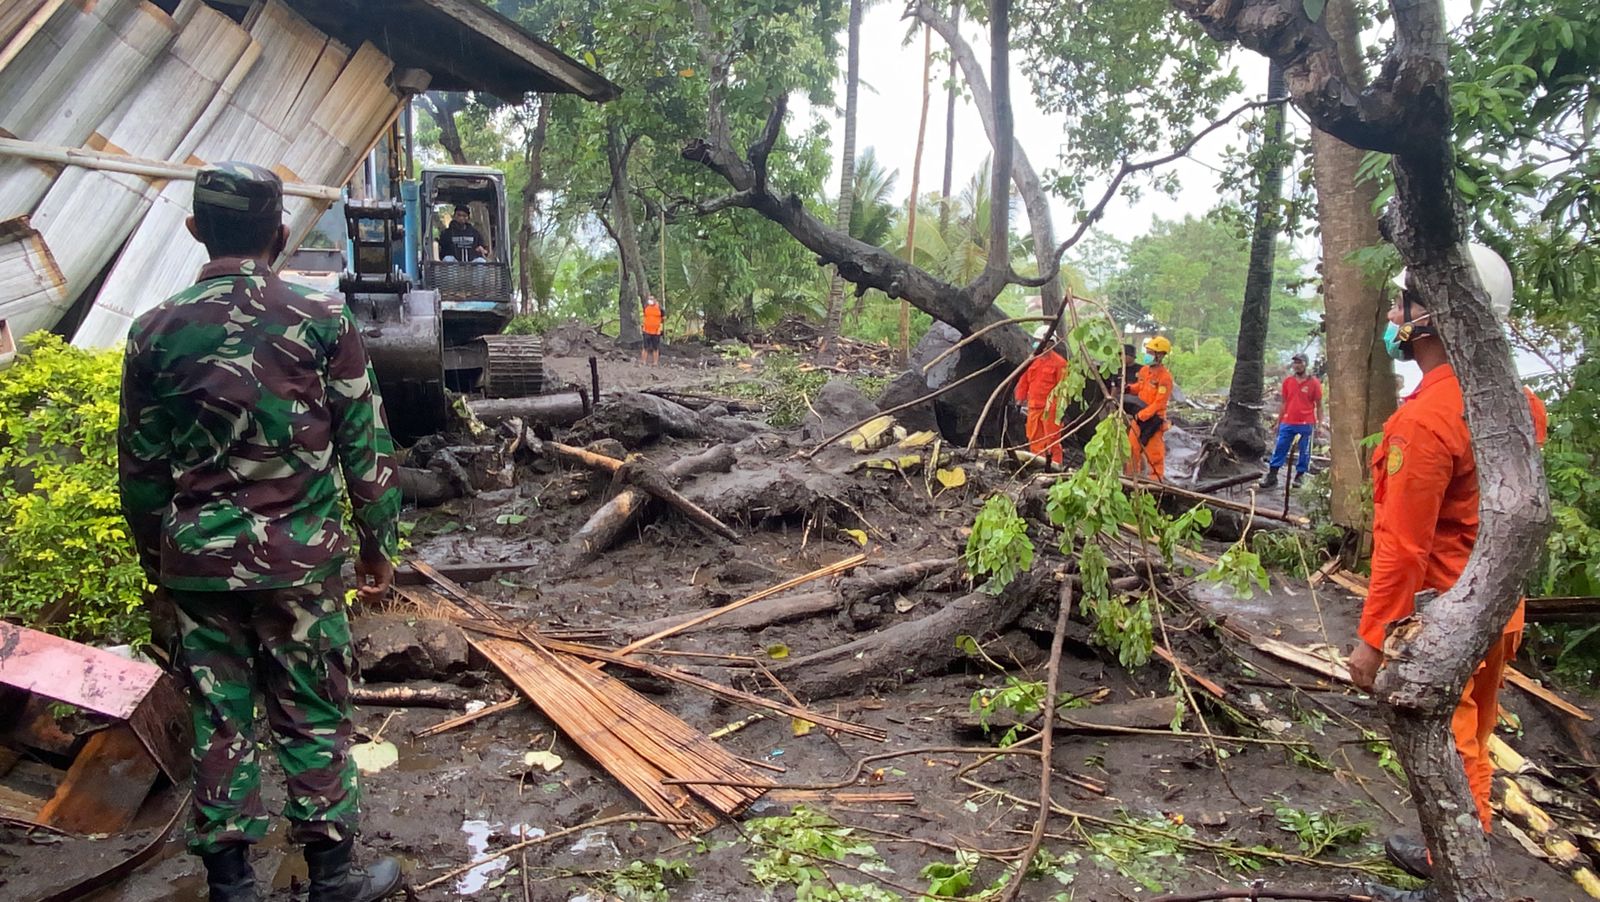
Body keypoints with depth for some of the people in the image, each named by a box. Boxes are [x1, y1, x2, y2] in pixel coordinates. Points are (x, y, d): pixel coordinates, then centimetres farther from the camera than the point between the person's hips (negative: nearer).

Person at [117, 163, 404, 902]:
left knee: (218, 719, 12)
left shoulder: (155, 330, 1)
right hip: (298, 556, -2)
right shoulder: (322, 320, -6)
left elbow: (139, 467, 7)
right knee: (312, 717, 8)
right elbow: (366, 447, -4)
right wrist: (378, 544, 6)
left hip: (197, 558, 3)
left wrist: (159, 562, 18)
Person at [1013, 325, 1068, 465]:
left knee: (1052, 440, -4)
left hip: (1050, 408, -6)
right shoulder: (1033, 361, 11)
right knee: (1034, 439, 10)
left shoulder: (1059, 362, -6)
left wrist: (1058, 406, -12)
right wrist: (1020, 399, 13)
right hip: (1034, 407, 6)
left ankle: (1055, 464, 0)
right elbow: (1023, 382, 16)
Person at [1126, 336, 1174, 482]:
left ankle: (1156, 480, 12)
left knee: (1154, 452, 1)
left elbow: (1159, 403, -20)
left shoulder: (1165, 376, -18)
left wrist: (1142, 415, -22)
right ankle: (1132, 476, 27)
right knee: (1132, 446, 14)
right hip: (1139, 416, 8)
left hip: (1154, 419, -8)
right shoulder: (1144, 370, 5)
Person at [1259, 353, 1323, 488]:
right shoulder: (1287, 381, 5)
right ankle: (1272, 476, 9)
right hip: (1288, 423, 3)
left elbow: (1319, 405, 1)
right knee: (1280, 449, 4)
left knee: (1305, 452, 5)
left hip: (1306, 424, -3)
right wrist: (1278, 422, 11)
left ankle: (1300, 475, 16)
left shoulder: (1314, 382, -3)